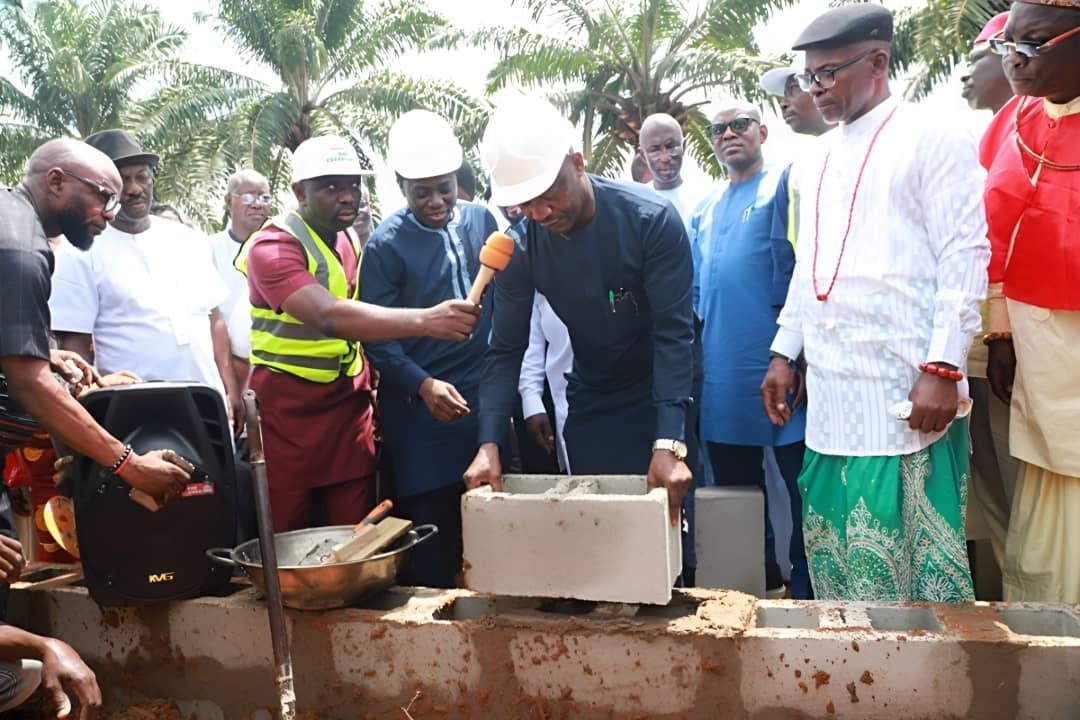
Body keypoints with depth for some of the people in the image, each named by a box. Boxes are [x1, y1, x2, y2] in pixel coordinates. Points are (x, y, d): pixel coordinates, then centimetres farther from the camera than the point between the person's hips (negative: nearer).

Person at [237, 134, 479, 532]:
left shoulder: (350, 241, 9)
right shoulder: (271, 247, -15)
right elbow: (329, 317, -33)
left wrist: (368, 390, 9)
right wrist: (425, 320, -43)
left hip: (350, 409, 6)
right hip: (287, 413, -6)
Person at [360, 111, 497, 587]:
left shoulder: (482, 220, 7)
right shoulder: (386, 245, -5)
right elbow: (376, 337, -7)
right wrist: (424, 385, -20)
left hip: (485, 395, 4)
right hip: (421, 405, -4)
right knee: (430, 533, 3)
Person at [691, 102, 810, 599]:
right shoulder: (705, 210, 19)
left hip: (777, 365, -7)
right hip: (721, 372, 7)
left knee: (800, 482, 0)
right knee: (735, 485, 15)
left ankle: (808, 589, 13)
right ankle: (758, 578, 31)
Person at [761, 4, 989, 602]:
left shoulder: (931, 140, -2)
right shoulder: (813, 161, 18)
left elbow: (966, 257, -8)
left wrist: (943, 368, -15)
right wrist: (784, 353, 15)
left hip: (906, 393, -6)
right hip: (829, 395, 6)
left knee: (920, 552, 0)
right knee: (832, 558, 11)